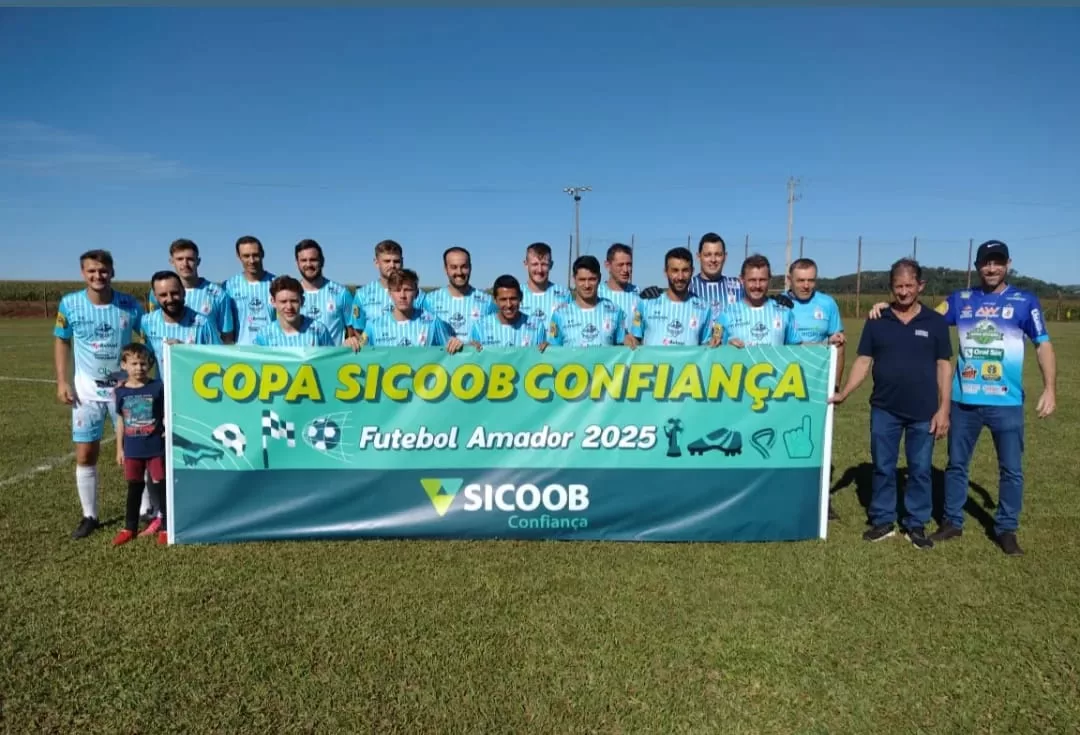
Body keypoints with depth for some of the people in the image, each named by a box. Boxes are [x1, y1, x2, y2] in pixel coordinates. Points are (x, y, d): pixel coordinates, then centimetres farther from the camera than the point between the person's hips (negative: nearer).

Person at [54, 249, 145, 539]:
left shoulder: (130, 305, -8)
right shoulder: (69, 304, -7)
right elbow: (61, 341, 5)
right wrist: (62, 381, -3)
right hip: (87, 390, 1)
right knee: (85, 455, 5)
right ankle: (89, 516, 19)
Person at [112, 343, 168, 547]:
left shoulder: (158, 387, -8)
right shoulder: (121, 391, 1)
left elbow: (166, 414, -2)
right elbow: (121, 421, 8)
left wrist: (168, 428, -21)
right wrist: (119, 448, 10)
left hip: (156, 448, -3)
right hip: (132, 450, 3)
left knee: (159, 486, 5)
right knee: (134, 488, 14)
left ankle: (166, 526, 14)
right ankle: (129, 527, 27)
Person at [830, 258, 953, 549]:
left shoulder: (935, 322, 1)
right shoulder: (876, 322, 2)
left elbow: (944, 367, 1)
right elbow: (863, 362, 2)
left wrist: (943, 409, -4)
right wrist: (843, 393, -10)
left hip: (924, 413, 0)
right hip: (884, 410, 1)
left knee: (920, 471, 8)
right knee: (883, 468, 9)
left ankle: (916, 525, 21)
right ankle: (883, 521, 21)